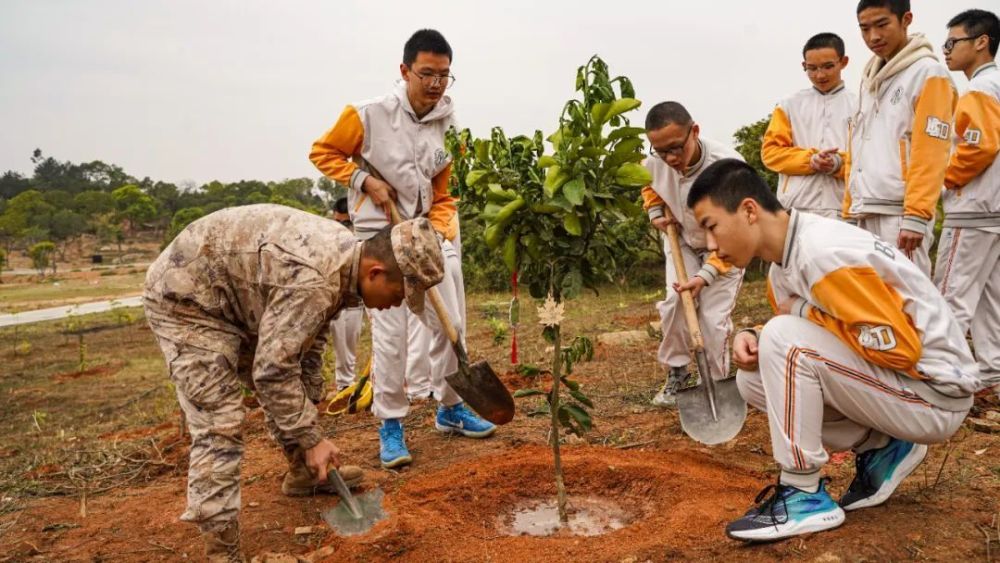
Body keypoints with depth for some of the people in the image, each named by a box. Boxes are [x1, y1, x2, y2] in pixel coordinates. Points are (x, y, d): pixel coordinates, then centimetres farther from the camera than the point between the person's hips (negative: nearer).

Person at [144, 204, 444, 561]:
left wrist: (310, 397, 14)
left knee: (288, 390, 18)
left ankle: (303, 475, 38)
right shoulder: (314, 279, -36)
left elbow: (310, 330, 10)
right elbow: (271, 371, -31)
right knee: (219, 424, -15)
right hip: (185, 297, -10)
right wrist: (311, 438, -21)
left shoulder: (344, 257, -5)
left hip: (236, 295, 10)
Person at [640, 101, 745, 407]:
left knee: (714, 316, -9)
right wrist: (656, 213, -7)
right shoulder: (655, 162, -21)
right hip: (682, 240, 3)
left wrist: (706, 274, -34)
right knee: (673, 302, -11)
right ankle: (676, 372, 9)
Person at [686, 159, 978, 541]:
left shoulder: (824, 252, -25)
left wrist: (801, 312, -17)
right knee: (754, 378, 4)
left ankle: (804, 495, -12)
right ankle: (879, 450, 10)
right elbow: (794, 330, 14)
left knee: (783, 339, -24)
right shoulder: (781, 268, 3)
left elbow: (900, 349, -25)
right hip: (889, 386, 9)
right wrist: (752, 338, -7)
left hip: (937, 391, -9)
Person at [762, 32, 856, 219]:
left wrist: (840, 163, -16)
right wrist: (809, 160, -10)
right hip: (796, 209, 1)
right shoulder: (790, 105, 13)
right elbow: (771, 151, 6)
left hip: (844, 210, 0)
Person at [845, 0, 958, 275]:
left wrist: (916, 216, -19)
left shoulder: (928, 73, -5)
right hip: (866, 214, 7)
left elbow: (930, 153, -13)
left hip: (900, 213, -7)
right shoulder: (870, 77, 18)